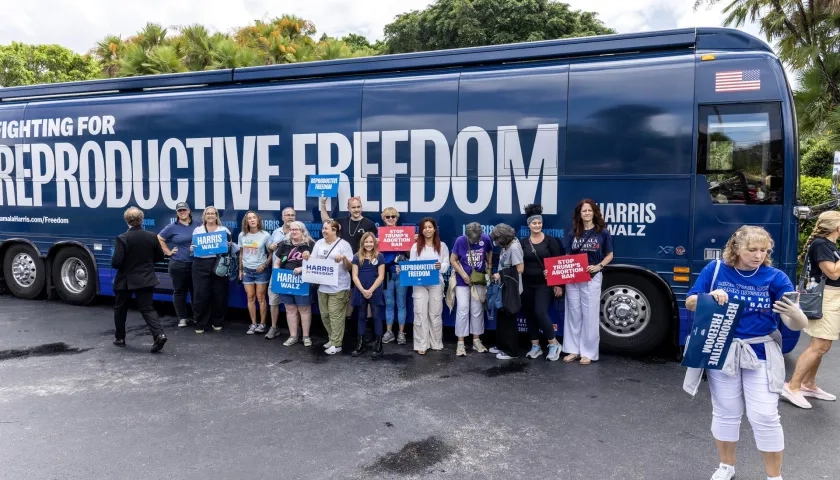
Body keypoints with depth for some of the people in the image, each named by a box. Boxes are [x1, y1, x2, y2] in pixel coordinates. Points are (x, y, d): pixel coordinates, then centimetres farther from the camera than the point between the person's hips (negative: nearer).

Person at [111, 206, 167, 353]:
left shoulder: (122, 238, -15)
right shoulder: (152, 236, -3)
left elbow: (116, 262, -18)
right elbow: (159, 257, 8)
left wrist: (127, 263, 4)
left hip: (126, 280, -3)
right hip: (146, 280, 3)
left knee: (120, 308, 18)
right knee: (147, 308, 3)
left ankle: (119, 338, 28)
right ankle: (159, 335, -16)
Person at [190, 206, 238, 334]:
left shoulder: (224, 230, 11)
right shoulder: (197, 230, 13)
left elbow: (231, 246, 11)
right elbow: (192, 247, 14)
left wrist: (229, 245, -11)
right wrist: (192, 248, -7)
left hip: (219, 264, 0)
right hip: (201, 265, 0)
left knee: (219, 294, 3)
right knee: (201, 295, -2)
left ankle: (217, 322, 17)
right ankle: (201, 324, 9)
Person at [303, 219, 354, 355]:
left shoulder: (343, 244, -7)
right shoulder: (319, 243, 9)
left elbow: (349, 267, -7)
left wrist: (344, 258, -26)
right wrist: (308, 257, -10)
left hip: (338, 287, -6)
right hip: (322, 286, 6)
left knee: (335, 316, -3)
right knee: (325, 315, 13)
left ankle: (336, 344, 5)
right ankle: (333, 339, 29)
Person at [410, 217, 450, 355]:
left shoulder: (442, 246, 6)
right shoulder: (416, 246, 6)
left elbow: (447, 264, 3)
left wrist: (440, 266, -18)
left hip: (436, 283, 0)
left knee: (435, 314, 8)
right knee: (420, 314, -1)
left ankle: (436, 343, 20)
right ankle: (421, 345, 4)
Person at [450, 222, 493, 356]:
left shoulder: (486, 239, -11)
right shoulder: (460, 240, -16)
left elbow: (489, 252, 10)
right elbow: (453, 260, -9)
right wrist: (464, 275, -16)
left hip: (479, 281, 2)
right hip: (462, 281, -2)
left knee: (477, 311, 10)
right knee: (462, 310, -4)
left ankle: (476, 340, 21)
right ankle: (460, 343, 2)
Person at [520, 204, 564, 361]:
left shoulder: (550, 240, -3)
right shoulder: (523, 242, 4)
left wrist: (558, 284, -8)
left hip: (544, 284, -4)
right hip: (527, 284, 4)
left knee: (540, 312, -13)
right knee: (529, 315, 7)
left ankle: (554, 344, 2)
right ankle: (535, 346, 19)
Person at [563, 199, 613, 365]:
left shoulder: (603, 232, -2)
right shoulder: (574, 233, 9)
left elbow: (609, 255, 3)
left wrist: (598, 266, -14)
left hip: (592, 278, -4)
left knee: (590, 315, 1)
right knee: (573, 313, 8)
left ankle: (588, 352, 10)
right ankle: (574, 350, 18)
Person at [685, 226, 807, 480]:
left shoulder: (775, 277, -9)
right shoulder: (715, 269, -5)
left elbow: (798, 325, -13)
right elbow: (690, 303, 0)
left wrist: (794, 314, -37)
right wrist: (710, 296, -21)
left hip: (761, 354, -1)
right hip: (722, 352, 1)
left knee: (765, 416, -1)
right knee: (725, 413, 14)